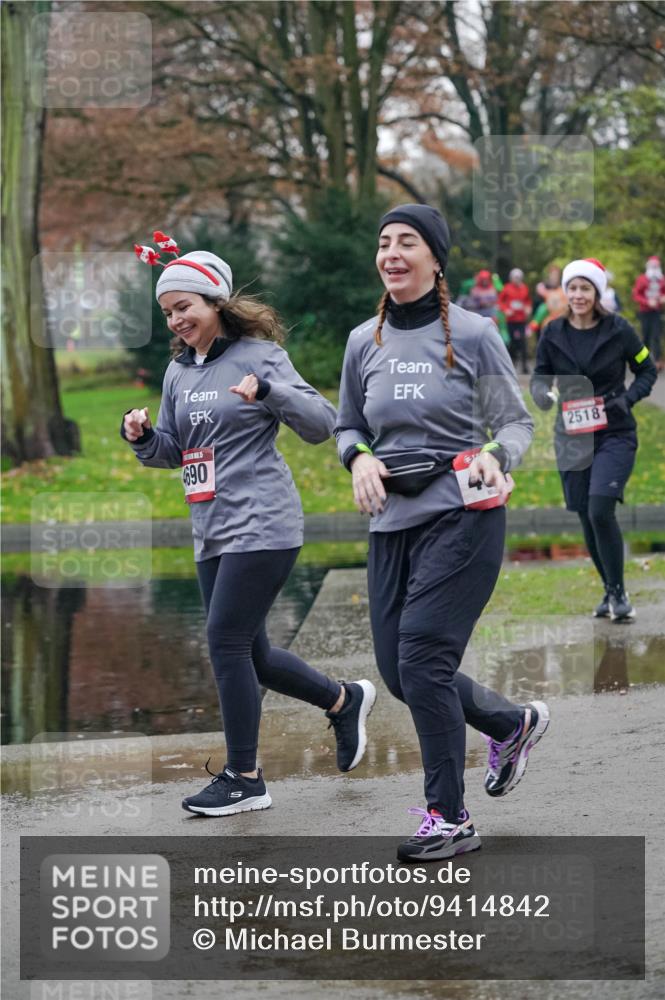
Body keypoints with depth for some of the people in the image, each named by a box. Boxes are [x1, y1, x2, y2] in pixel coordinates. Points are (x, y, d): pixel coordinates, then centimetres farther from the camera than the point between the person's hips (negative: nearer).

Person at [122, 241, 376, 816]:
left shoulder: (259, 355, -7)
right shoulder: (179, 371, 13)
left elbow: (323, 424, -11)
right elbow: (174, 452, 19)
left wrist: (268, 392, -27)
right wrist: (144, 437, -2)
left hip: (261, 526, -8)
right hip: (211, 533, 8)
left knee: (226, 640, -11)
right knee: (249, 654, 12)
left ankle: (244, 779, -2)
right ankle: (344, 701, 34)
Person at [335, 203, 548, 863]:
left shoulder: (472, 335, -5)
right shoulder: (364, 342, 7)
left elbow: (517, 421, 1)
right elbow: (347, 425, 18)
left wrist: (495, 456, -21)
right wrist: (358, 457, -4)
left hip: (462, 517, -6)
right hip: (392, 521, 6)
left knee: (423, 659, -14)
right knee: (397, 670, 7)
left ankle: (449, 819, -2)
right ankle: (513, 723, 34)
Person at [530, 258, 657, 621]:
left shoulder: (618, 329, -6)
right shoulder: (553, 333, 0)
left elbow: (647, 370, 5)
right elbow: (540, 375, 9)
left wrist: (628, 398, -12)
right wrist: (541, 392, -14)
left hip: (615, 434, -3)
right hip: (573, 437, 3)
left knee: (600, 510, -18)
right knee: (587, 519, 7)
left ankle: (618, 593, -5)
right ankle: (611, 591, 25)